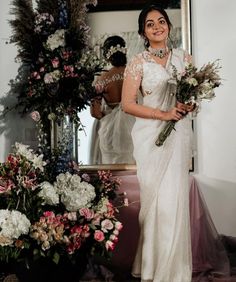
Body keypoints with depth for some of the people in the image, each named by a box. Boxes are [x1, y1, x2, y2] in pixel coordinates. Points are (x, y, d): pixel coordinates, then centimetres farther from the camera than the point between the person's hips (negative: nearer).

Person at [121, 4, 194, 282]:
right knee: (155, 199, -1)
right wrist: (164, 114, -15)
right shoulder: (138, 63, 0)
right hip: (151, 136, -2)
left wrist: (190, 105, -6)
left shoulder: (184, 57, 10)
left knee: (176, 199, 1)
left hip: (179, 135, 3)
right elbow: (127, 104, -6)